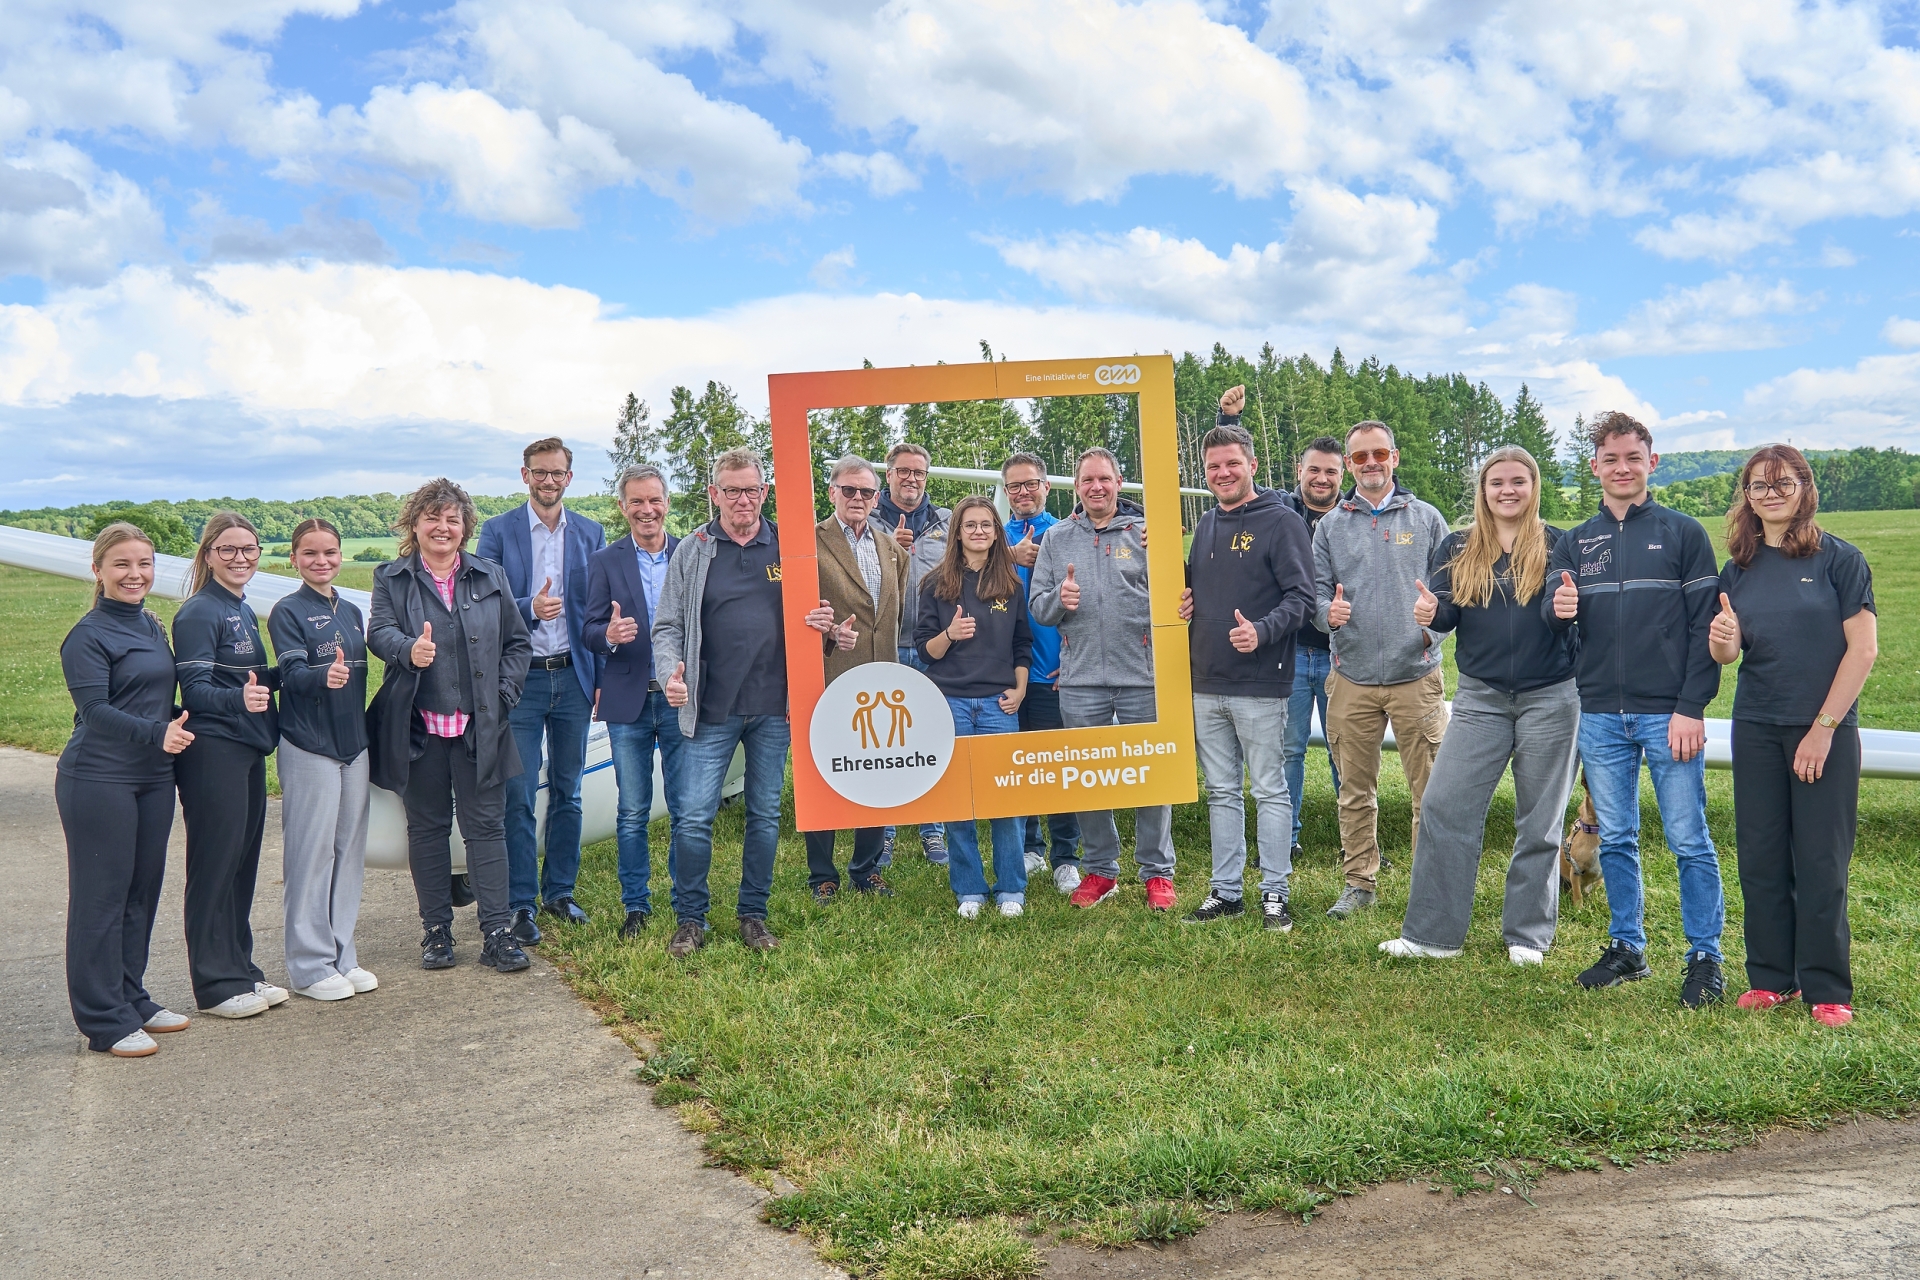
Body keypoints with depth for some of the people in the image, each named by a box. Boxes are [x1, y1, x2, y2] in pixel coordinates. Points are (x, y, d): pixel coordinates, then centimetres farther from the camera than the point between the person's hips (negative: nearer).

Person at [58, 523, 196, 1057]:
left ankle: (132, 999, 25)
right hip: (99, 780, -7)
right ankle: (104, 1020, 6)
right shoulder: (88, 635, -9)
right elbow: (95, 709, -17)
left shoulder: (152, 626, 13)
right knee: (101, 896, -1)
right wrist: (156, 734, -26)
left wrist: (176, 730, 8)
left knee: (143, 891, 13)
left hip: (153, 777, 7)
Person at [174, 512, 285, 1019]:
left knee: (244, 861, 12)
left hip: (248, 749, 8)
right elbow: (194, 688, -18)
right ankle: (216, 984, 6)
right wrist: (238, 698, -35)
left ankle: (241, 969, 21)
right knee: (216, 864, -2)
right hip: (213, 752, -8)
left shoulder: (243, 610, 15)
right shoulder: (198, 613, -10)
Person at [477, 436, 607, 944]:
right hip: (520, 679, -2)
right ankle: (521, 905, 5)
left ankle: (559, 892, 22)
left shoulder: (591, 534, 8)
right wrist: (529, 608, -20)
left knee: (567, 792, 10)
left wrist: (601, 678, 5)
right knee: (518, 797, -3)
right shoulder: (498, 531, 1)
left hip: (573, 677, 3)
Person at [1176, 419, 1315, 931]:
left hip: (1260, 685, -7)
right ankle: (1226, 889, 21)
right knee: (1221, 792, 12)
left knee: (1270, 790, 2)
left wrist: (1262, 630, -27)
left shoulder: (1281, 522, -6)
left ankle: (1274, 893, 11)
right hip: (1207, 685, 7)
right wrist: (1181, 598, 5)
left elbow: (1301, 597, -12)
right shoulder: (1206, 525, 15)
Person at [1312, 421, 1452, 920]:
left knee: (1430, 788, -1)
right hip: (1352, 678, 2)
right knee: (1355, 790, 9)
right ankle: (1359, 882, 20)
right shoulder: (1329, 525, 10)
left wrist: (1433, 628, -13)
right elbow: (1317, 593, 5)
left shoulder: (1425, 519, 7)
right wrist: (1328, 612, -17)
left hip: (1416, 675, -1)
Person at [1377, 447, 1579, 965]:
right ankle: (1432, 933, 4)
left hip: (1549, 698, -2)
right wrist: (1430, 613, -20)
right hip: (1480, 698, 2)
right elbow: (1446, 615, 3)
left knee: (1539, 822, 7)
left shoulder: (1558, 545, 0)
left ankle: (1528, 935, 20)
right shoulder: (1458, 549, 6)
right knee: (1443, 808, -5)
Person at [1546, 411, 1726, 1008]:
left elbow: (1705, 627, -3)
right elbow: (1552, 615, 4)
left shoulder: (1683, 534, 1)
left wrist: (1692, 708, -12)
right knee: (1615, 840, 11)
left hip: (1669, 715, -3)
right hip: (1600, 716, 4)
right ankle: (1627, 947, 23)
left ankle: (1705, 957, 11)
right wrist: (1558, 608, -21)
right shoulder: (1575, 543, 11)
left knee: (1689, 841, 0)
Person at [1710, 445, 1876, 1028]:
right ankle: (1771, 977, 17)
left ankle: (1827, 989, 9)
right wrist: (1723, 642, -16)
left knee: (1821, 862, -1)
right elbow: (1729, 653, 9)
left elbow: (1863, 648, -8)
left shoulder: (1839, 559, -4)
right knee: (1760, 858, 6)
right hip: (1756, 729, 4)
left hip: (1827, 729, -4)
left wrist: (1823, 727, -12)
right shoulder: (1739, 569, 8)